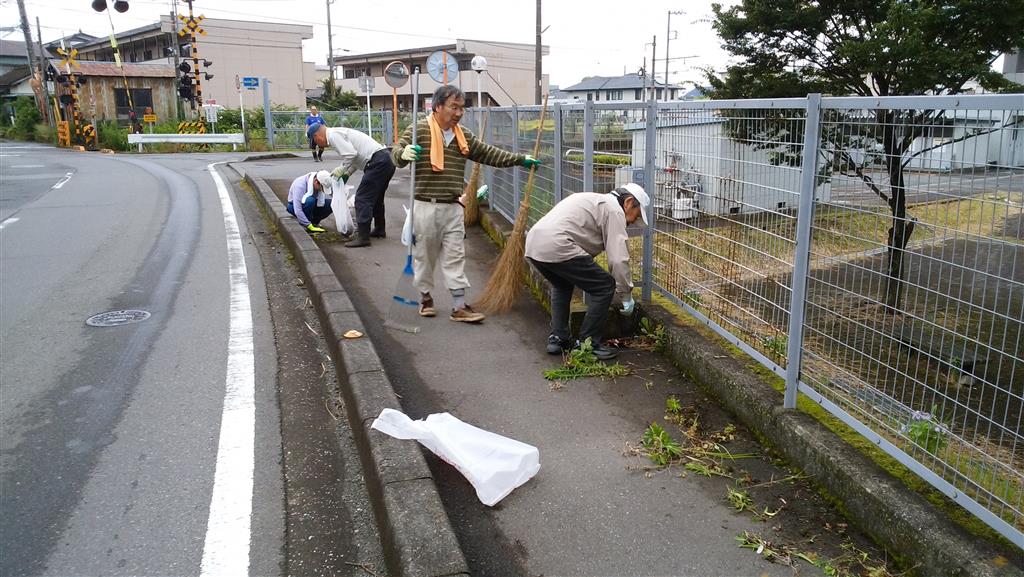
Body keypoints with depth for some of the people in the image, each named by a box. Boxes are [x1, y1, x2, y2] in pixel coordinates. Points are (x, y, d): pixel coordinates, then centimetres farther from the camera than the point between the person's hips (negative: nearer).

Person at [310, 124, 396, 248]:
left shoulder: (333, 135, -6)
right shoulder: (338, 133, 23)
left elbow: (351, 154, -17)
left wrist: (341, 169, -3)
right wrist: (347, 173, 21)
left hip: (378, 162, -10)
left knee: (362, 198, -7)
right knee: (376, 197, 23)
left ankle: (363, 237, -6)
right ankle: (379, 230, 36)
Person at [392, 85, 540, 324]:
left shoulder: (465, 136, 11)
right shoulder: (419, 130, -5)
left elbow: (489, 154, 18)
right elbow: (396, 152, -9)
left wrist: (520, 159, 16)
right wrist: (404, 153, -33)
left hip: (453, 208, 4)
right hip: (425, 206, -4)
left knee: (455, 257, 4)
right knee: (424, 255, 7)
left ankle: (459, 306, 8)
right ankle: (426, 298, 26)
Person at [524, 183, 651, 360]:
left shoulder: (595, 200, 32)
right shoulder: (614, 210, 3)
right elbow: (618, 259, -6)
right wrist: (627, 296, 5)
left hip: (533, 243, 10)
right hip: (556, 247, -10)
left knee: (562, 285, 34)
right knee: (605, 288, 0)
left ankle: (557, 338, 28)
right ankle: (587, 345, 8)